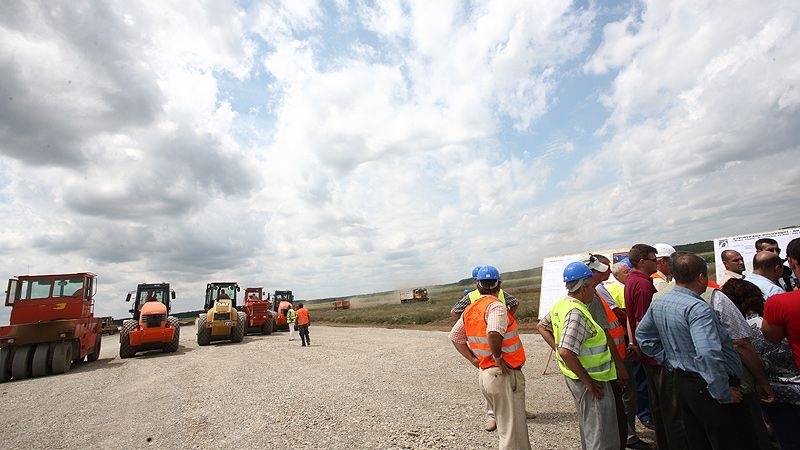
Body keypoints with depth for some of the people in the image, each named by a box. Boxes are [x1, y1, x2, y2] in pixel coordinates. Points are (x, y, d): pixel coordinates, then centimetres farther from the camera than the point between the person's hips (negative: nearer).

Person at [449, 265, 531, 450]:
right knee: (513, 431, 4)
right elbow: (494, 333, -36)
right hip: (504, 375, -8)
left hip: (485, 374, 8)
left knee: (505, 426, 23)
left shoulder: (469, 310, 6)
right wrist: (498, 357, -19)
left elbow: (454, 336, 13)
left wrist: (474, 360, 10)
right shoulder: (496, 306, -17)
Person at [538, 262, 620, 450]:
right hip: (590, 380, -9)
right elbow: (566, 352, -33)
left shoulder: (561, 305, 2)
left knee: (587, 427, 27)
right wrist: (588, 381, -22)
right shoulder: (577, 313, -26)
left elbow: (542, 326, 15)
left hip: (575, 376, 9)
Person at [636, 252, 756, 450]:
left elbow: (642, 335, 13)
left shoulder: (658, 304, 2)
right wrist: (724, 394, -20)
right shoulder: (698, 308, -23)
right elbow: (708, 354, -33)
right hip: (707, 387, -8)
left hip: (681, 381, 8)